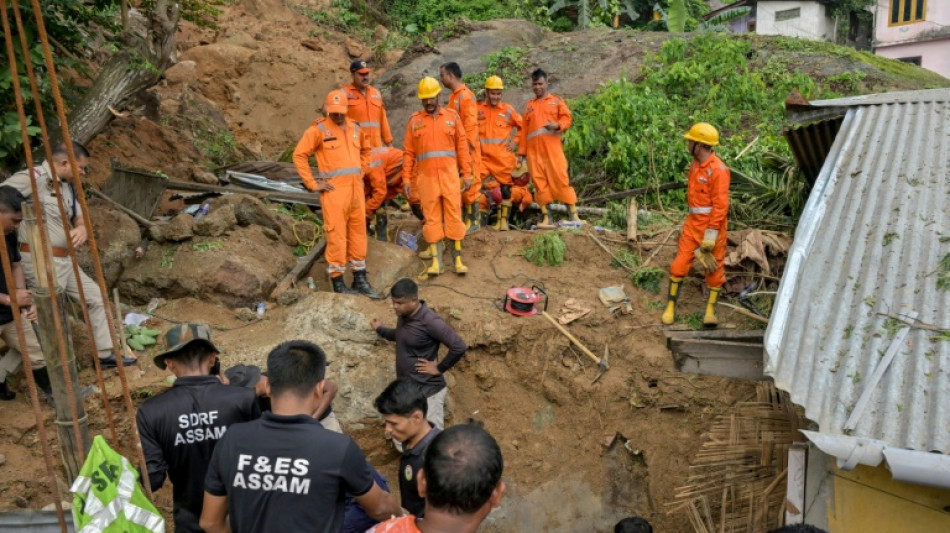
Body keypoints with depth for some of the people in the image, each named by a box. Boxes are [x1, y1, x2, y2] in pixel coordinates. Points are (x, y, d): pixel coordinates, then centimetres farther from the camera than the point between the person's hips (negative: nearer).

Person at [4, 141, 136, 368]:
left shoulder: (68, 186, 11)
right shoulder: (33, 178, -17)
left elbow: (79, 219, 14)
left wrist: (82, 229, -10)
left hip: (64, 260, 9)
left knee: (95, 297, 16)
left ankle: (105, 354, 27)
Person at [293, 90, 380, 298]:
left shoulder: (355, 128, 13)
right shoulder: (319, 129, -4)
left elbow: (365, 150, 30)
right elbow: (299, 155, -6)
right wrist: (312, 184, -8)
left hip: (356, 188, 6)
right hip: (334, 189, -6)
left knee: (358, 232, 10)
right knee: (337, 235, -4)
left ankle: (360, 280, 21)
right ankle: (338, 283, 5)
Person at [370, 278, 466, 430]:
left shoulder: (430, 321, -25)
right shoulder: (403, 316, 1)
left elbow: (460, 347, -28)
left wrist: (439, 368, -19)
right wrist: (380, 329, 17)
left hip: (428, 390, -8)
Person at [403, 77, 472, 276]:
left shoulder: (452, 116, 7)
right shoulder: (414, 120, 8)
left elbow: (462, 146, 6)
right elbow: (409, 152, 7)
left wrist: (467, 173, 1)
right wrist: (407, 178, 1)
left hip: (449, 175, 0)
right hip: (426, 177, 0)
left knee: (454, 216, 1)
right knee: (432, 218, 2)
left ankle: (458, 259, 8)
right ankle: (436, 261, 7)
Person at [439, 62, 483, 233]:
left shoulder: (466, 96, -14)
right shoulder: (453, 96, 13)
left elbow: (471, 125, -18)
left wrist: (468, 147, -20)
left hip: (467, 149, -9)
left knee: (469, 184, -2)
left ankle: (473, 222, 6)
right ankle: (462, 219, 22)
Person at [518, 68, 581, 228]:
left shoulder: (556, 100, 14)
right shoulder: (529, 105, 22)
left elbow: (567, 118, 3)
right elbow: (524, 129, 18)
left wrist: (557, 125, -19)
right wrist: (522, 151, 11)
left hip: (552, 146, -3)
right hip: (533, 149, 3)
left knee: (560, 178, -10)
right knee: (539, 181, -2)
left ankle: (573, 214, -8)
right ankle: (547, 217, 2)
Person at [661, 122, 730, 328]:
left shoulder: (718, 170, -17)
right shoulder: (694, 165, 8)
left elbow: (720, 205, -18)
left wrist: (710, 237, -18)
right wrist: (692, 222, 17)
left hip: (712, 225, -6)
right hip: (692, 223, 7)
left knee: (714, 267, 7)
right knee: (679, 264, 3)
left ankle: (710, 310, 20)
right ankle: (671, 306, 14)